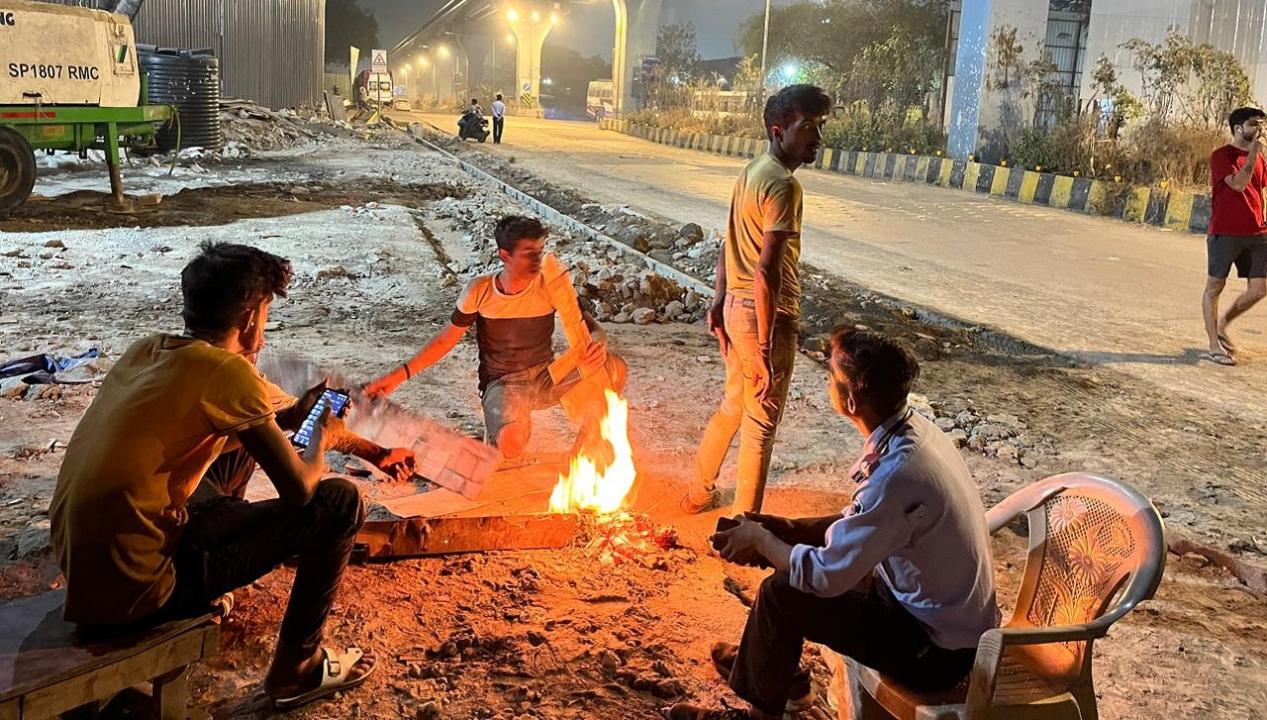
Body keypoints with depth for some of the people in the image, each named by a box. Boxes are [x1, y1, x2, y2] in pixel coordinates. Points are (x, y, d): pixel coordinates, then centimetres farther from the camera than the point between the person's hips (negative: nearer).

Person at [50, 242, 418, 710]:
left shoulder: (147, 350, 6)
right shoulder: (227, 371, -18)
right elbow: (299, 489, -13)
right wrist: (322, 437, 8)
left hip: (77, 564, 9)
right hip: (133, 590, -9)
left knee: (240, 444, 25)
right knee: (340, 503, -5)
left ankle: (204, 594, 36)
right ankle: (297, 670, 11)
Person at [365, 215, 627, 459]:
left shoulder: (551, 286, -9)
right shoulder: (480, 291, -11)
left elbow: (594, 329, -5)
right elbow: (446, 339, -1)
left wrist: (598, 346, -31)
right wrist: (400, 375, -8)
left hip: (546, 376, 2)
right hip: (502, 383, -2)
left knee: (615, 369, -23)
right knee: (511, 445, -36)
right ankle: (496, 429, 4)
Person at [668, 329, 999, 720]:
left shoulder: (897, 475, -32)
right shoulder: (913, 429, -4)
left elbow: (826, 575, -24)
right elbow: (860, 522, 10)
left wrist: (759, 539, -8)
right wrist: (782, 529, 0)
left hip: (938, 650, -9)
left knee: (782, 593, -10)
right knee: (794, 549, 13)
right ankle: (773, 670, 32)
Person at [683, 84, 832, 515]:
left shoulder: (752, 172, 10)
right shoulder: (783, 185, -20)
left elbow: (731, 245, 17)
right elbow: (767, 270, -26)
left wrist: (720, 301, 23)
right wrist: (765, 346, -25)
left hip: (736, 306, 9)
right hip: (767, 315, -9)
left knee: (733, 405, 24)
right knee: (761, 422, 2)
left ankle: (699, 493, 39)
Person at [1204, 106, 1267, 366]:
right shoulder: (1222, 156, -7)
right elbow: (1239, 184, -20)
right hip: (1225, 233, -7)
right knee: (1215, 287, 2)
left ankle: (1222, 325, 25)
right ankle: (1214, 346, 7)